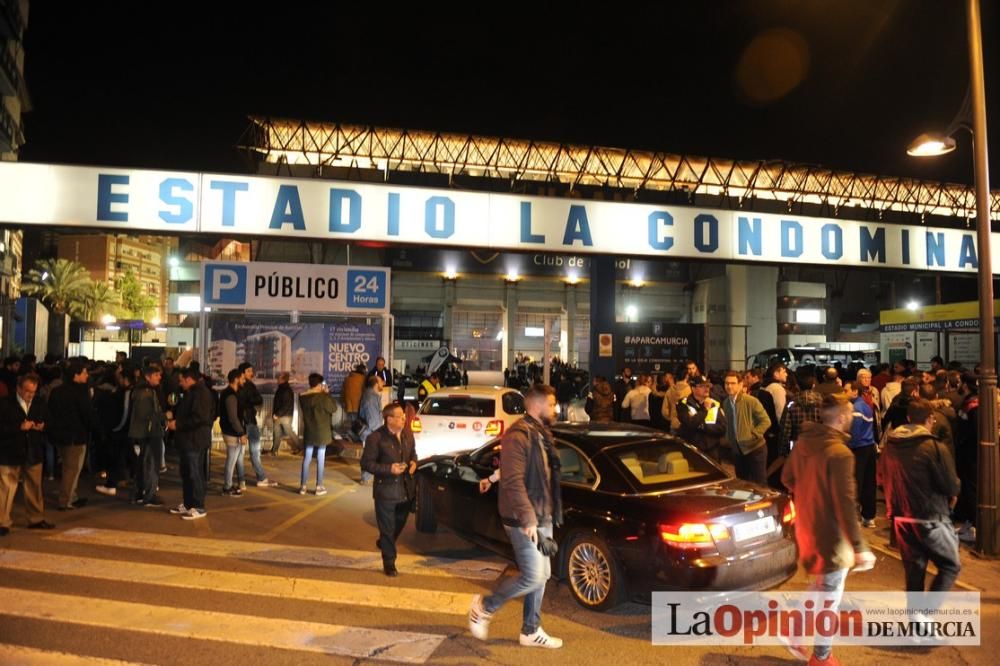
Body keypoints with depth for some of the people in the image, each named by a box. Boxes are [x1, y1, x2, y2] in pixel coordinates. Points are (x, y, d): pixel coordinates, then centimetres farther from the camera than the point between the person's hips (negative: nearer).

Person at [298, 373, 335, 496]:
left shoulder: (302, 397, -2)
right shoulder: (323, 396, -16)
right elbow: (333, 409, -5)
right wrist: (327, 393, 0)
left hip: (308, 432, 4)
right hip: (322, 432, -4)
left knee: (306, 458, 11)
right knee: (320, 459, 4)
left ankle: (303, 486, 14)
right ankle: (319, 487, 9)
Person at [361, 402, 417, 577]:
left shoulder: (408, 435, 2)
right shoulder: (375, 438, -17)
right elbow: (366, 463, -14)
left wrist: (413, 462, -5)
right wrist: (389, 469, -23)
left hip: (406, 489, 6)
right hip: (386, 490, -6)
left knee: (400, 523, 22)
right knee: (387, 528, 5)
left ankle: (383, 543, 50)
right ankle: (389, 563, 20)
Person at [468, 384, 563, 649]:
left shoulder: (541, 435, 12)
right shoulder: (518, 435, -18)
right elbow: (513, 481, -25)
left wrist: (549, 515, 17)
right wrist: (528, 519, -27)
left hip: (542, 518, 9)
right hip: (524, 521, -9)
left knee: (541, 576, 14)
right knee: (533, 577, -7)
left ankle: (531, 631, 27)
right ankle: (484, 607, 12)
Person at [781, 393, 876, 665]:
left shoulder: (803, 442, -1)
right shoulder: (840, 453, -25)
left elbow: (787, 478, 13)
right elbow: (845, 505, -27)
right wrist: (859, 547, -23)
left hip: (807, 526, 8)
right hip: (830, 533, -7)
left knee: (820, 587, 28)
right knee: (829, 598, 10)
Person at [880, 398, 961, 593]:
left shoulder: (889, 446, 1)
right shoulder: (935, 447, -16)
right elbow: (952, 486, -11)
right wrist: (952, 495, 10)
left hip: (901, 519, 5)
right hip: (932, 519, -5)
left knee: (914, 570, 15)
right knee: (950, 566, 9)